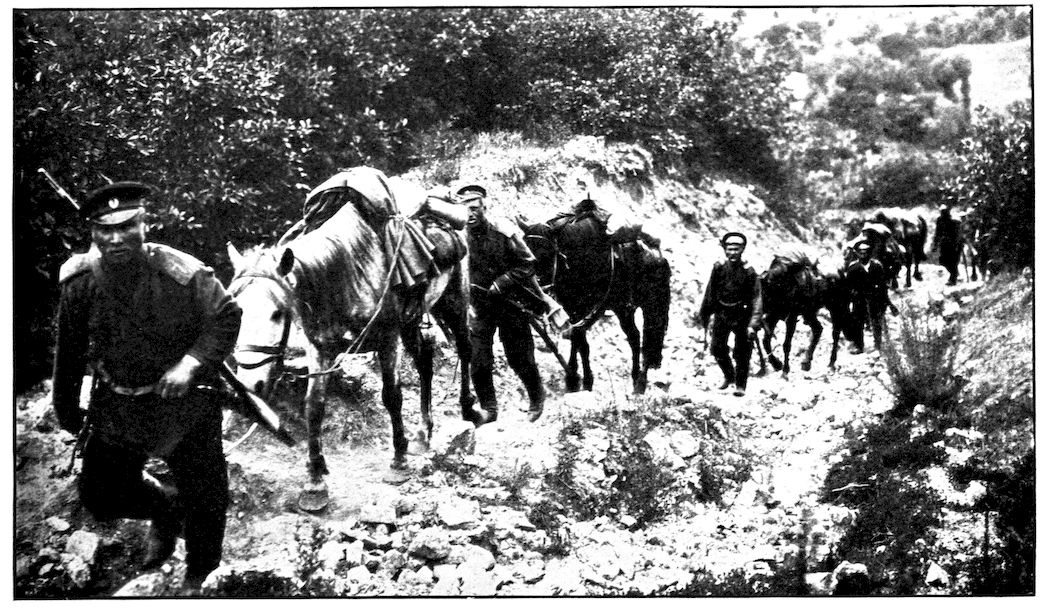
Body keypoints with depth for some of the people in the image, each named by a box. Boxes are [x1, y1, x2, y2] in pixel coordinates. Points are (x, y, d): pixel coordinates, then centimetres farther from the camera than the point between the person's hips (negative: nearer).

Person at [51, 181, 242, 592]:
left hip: (184, 401, -3)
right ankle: (164, 507, 40)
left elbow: (226, 317, -11)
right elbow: (69, 350, 3)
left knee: (203, 496, 8)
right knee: (99, 494, 8)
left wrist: (192, 362, -25)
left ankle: (200, 576, 36)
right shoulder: (79, 281, -11)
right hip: (117, 406, 3)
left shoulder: (182, 273, -22)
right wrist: (66, 408, 11)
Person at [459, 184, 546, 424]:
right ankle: (488, 408, 10)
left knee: (519, 357, 5)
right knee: (478, 359, -5)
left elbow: (527, 264, -11)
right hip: (479, 303, 3)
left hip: (510, 300, -3)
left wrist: (500, 284, -19)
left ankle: (537, 397, 31)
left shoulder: (504, 231, -15)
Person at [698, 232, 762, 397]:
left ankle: (740, 385, 16)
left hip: (741, 314, -3)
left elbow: (756, 299, -14)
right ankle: (729, 376, 29)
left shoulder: (749, 272, -12)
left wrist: (753, 324, -22)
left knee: (742, 353, 2)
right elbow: (710, 293, 5)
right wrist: (705, 316, 7)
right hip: (721, 313, 3)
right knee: (716, 349, 5)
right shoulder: (718, 268, -4)